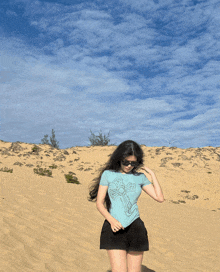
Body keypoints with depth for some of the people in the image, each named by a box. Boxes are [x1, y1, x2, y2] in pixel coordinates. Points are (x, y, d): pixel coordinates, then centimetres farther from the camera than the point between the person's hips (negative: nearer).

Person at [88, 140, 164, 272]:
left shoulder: (140, 177, 10)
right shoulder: (108, 174, 4)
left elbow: (160, 198, 4)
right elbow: (99, 203, 1)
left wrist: (152, 174, 4)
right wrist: (111, 220, -15)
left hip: (135, 228, 3)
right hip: (114, 228, -2)